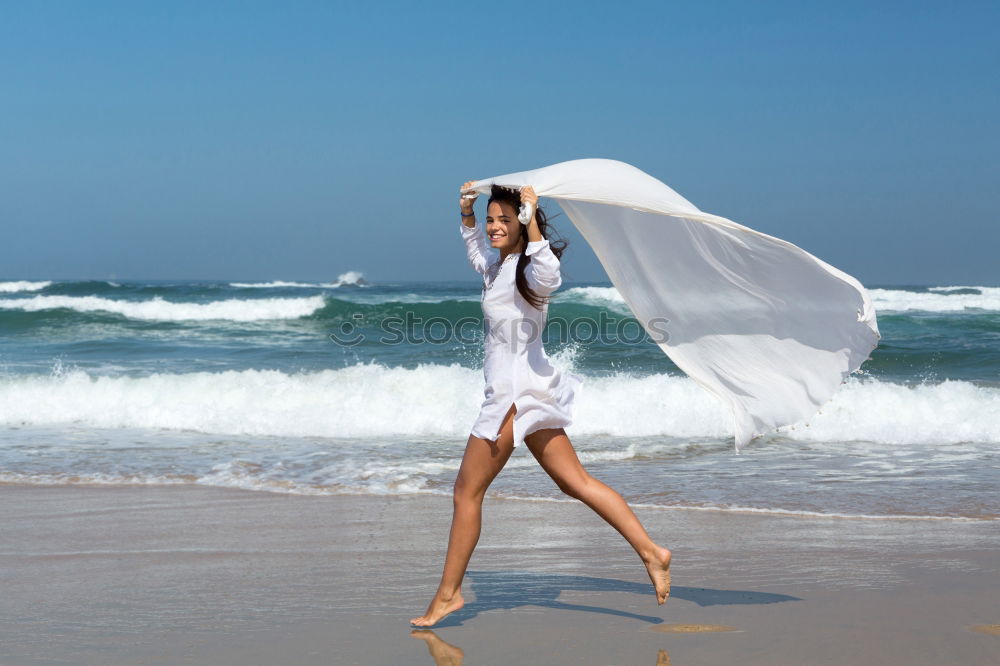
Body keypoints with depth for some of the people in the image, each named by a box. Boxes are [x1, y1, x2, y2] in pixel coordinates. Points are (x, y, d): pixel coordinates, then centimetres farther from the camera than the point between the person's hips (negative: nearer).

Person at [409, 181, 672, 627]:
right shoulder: (497, 268, 15)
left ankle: (447, 594, 9)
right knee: (575, 482, 8)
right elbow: (476, 251, 37)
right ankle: (650, 552, 4)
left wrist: (531, 222, -39)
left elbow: (548, 277, -39)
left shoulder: (528, 270, -15)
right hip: (522, 390, 10)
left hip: (516, 391, -10)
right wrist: (466, 214, 23)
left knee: (467, 491, 0)